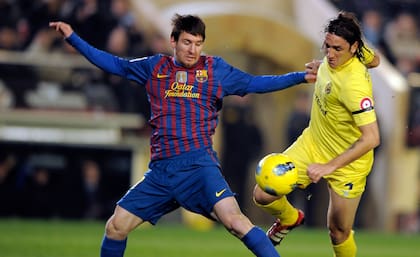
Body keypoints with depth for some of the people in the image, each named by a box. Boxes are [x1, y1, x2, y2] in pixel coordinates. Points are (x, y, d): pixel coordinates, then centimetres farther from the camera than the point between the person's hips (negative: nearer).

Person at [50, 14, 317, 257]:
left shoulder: (215, 69, 8)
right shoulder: (155, 67, 14)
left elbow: (254, 83, 12)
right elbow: (116, 64, 22)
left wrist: (302, 76, 5)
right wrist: (73, 37, 20)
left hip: (198, 164, -4)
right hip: (160, 170, 4)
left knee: (234, 219, -25)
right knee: (116, 227, 1)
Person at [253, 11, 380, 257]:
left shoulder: (354, 85, -34)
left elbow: (371, 138, -37)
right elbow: (374, 59, 11)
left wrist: (329, 166, -38)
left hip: (348, 161, -7)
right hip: (313, 143, 7)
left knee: (339, 232, 4)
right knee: (263, 195, -3)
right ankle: (290, 218, 31)